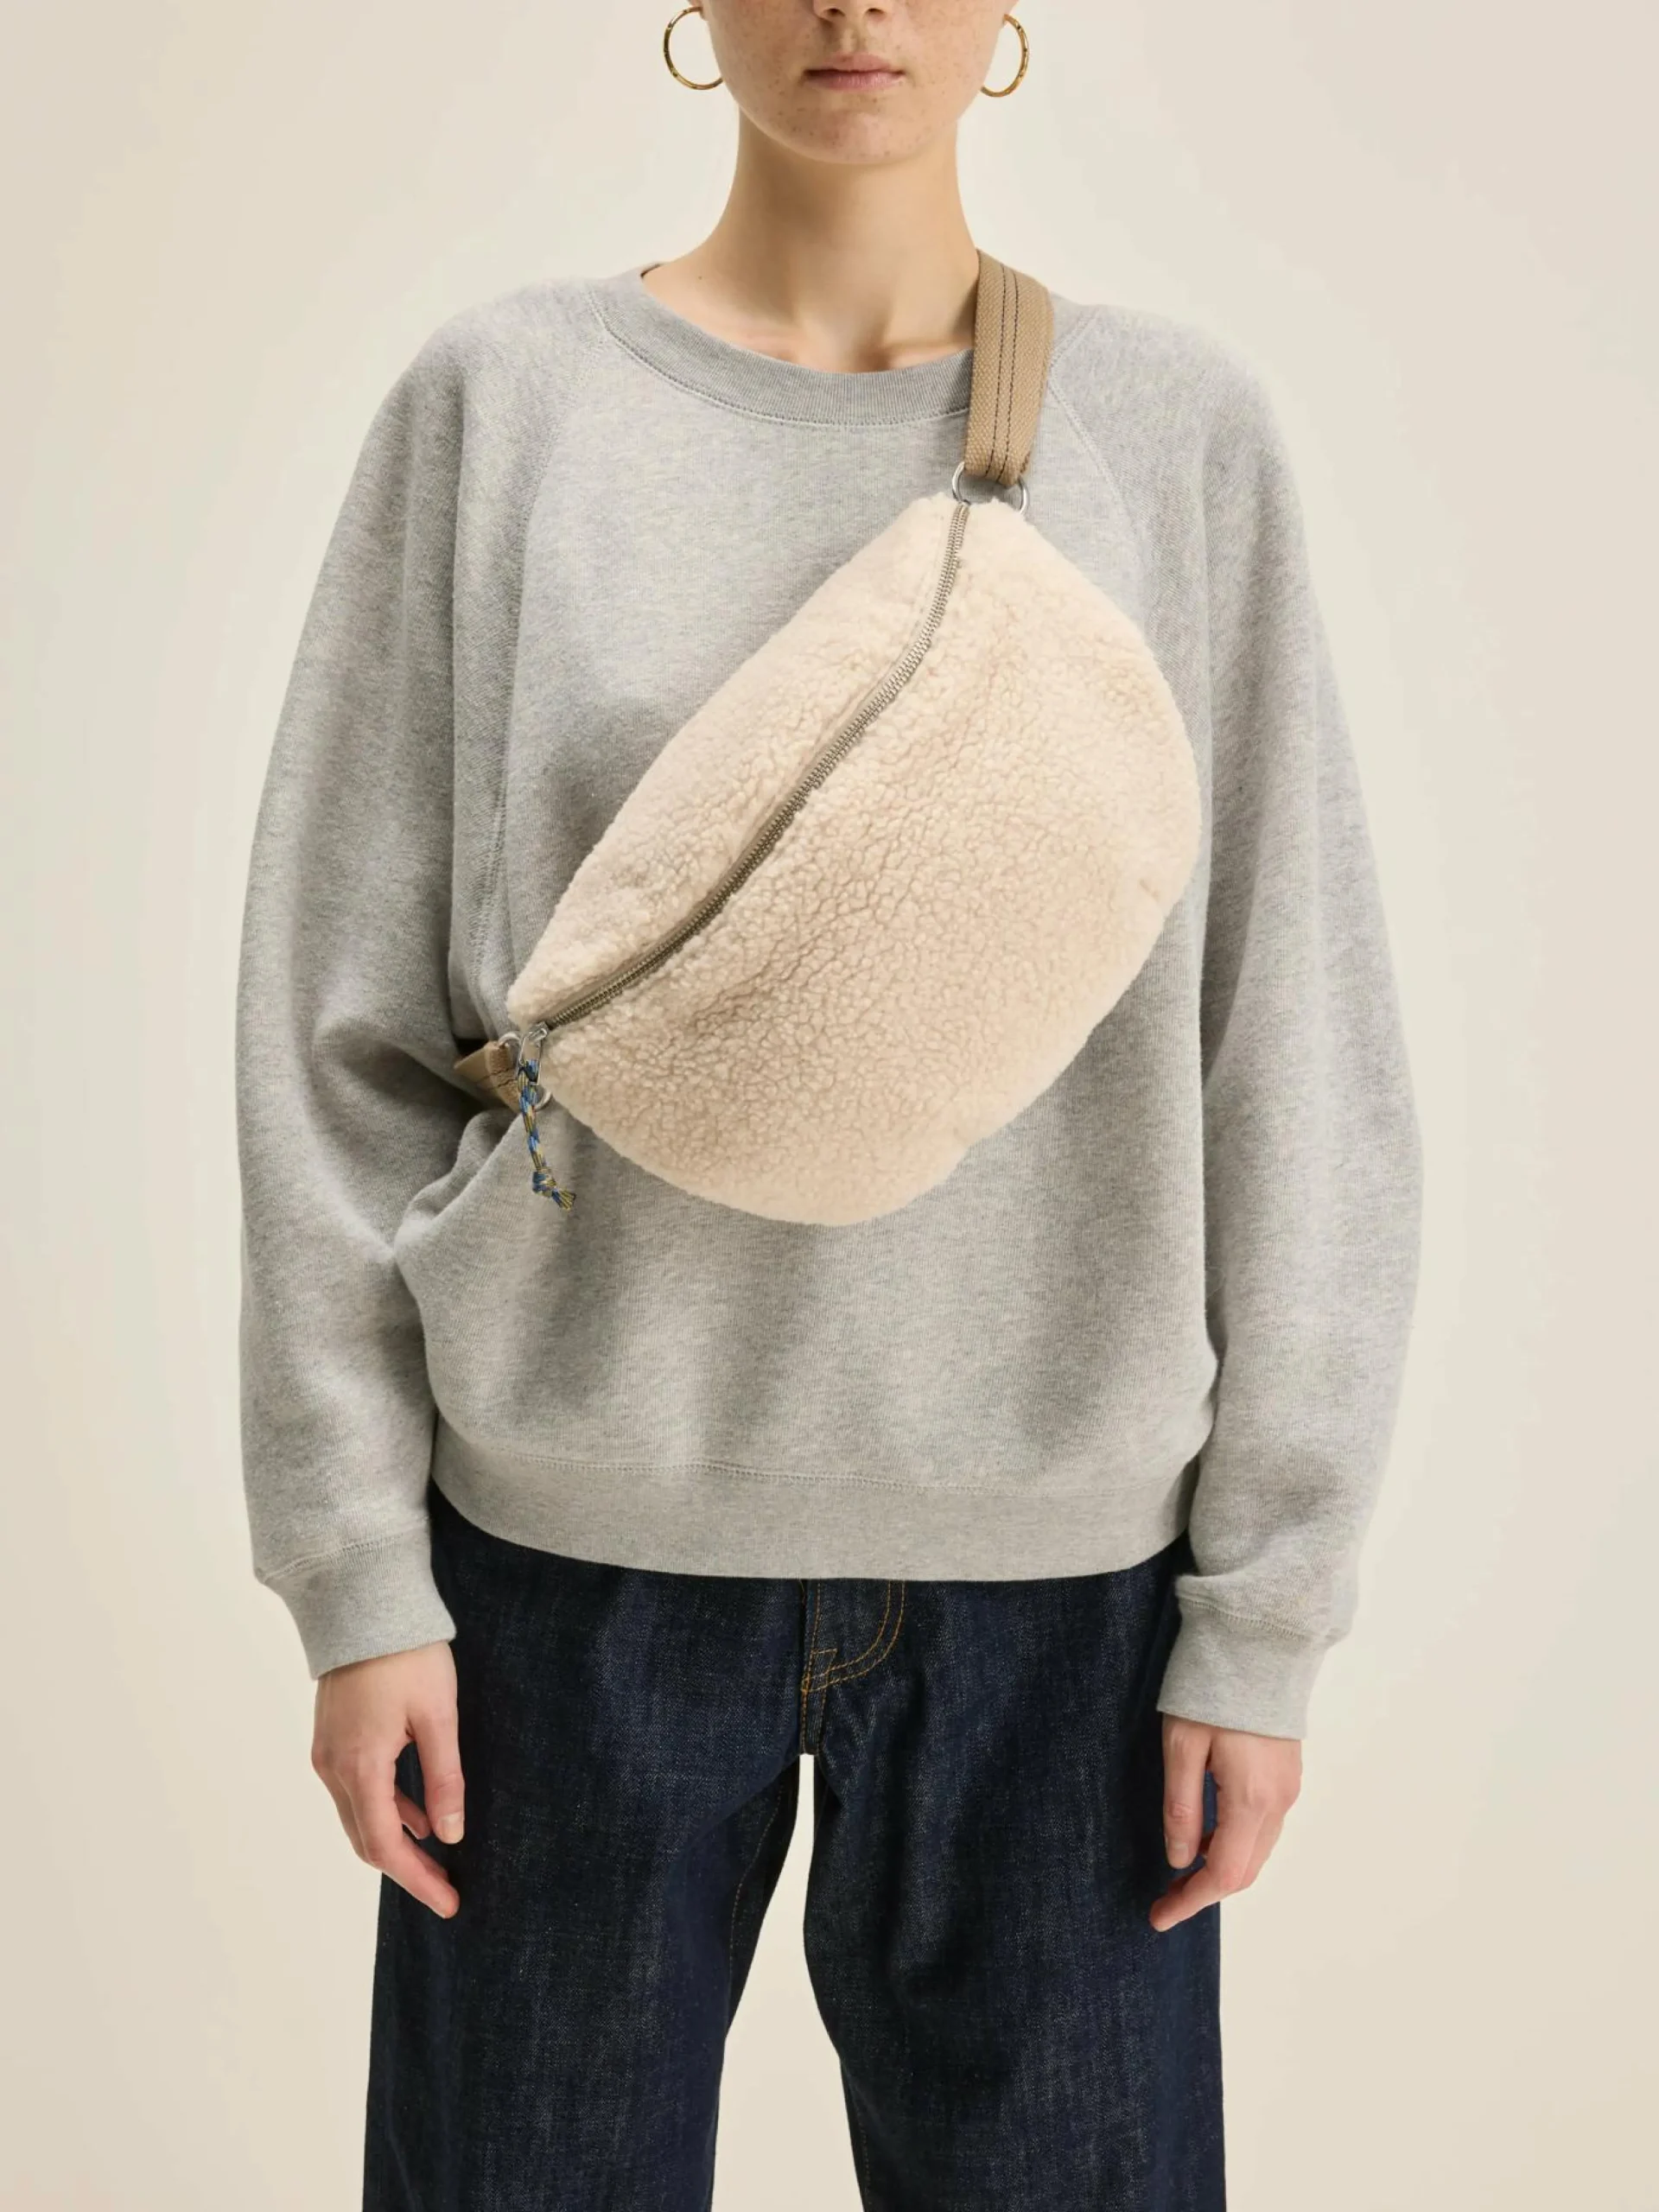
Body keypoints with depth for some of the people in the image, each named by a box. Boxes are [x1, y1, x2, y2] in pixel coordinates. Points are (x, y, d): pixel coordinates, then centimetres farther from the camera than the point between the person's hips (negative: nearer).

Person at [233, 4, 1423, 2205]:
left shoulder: (1180, 426, 2)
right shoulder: (501, 402, 1)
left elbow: (1300, 1054, 1)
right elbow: (343, 1020, 1)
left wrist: (1269, 1600, -1)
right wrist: (356, 1569, -2)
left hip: (1059, 1538, 1)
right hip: (581, 1527, 0)